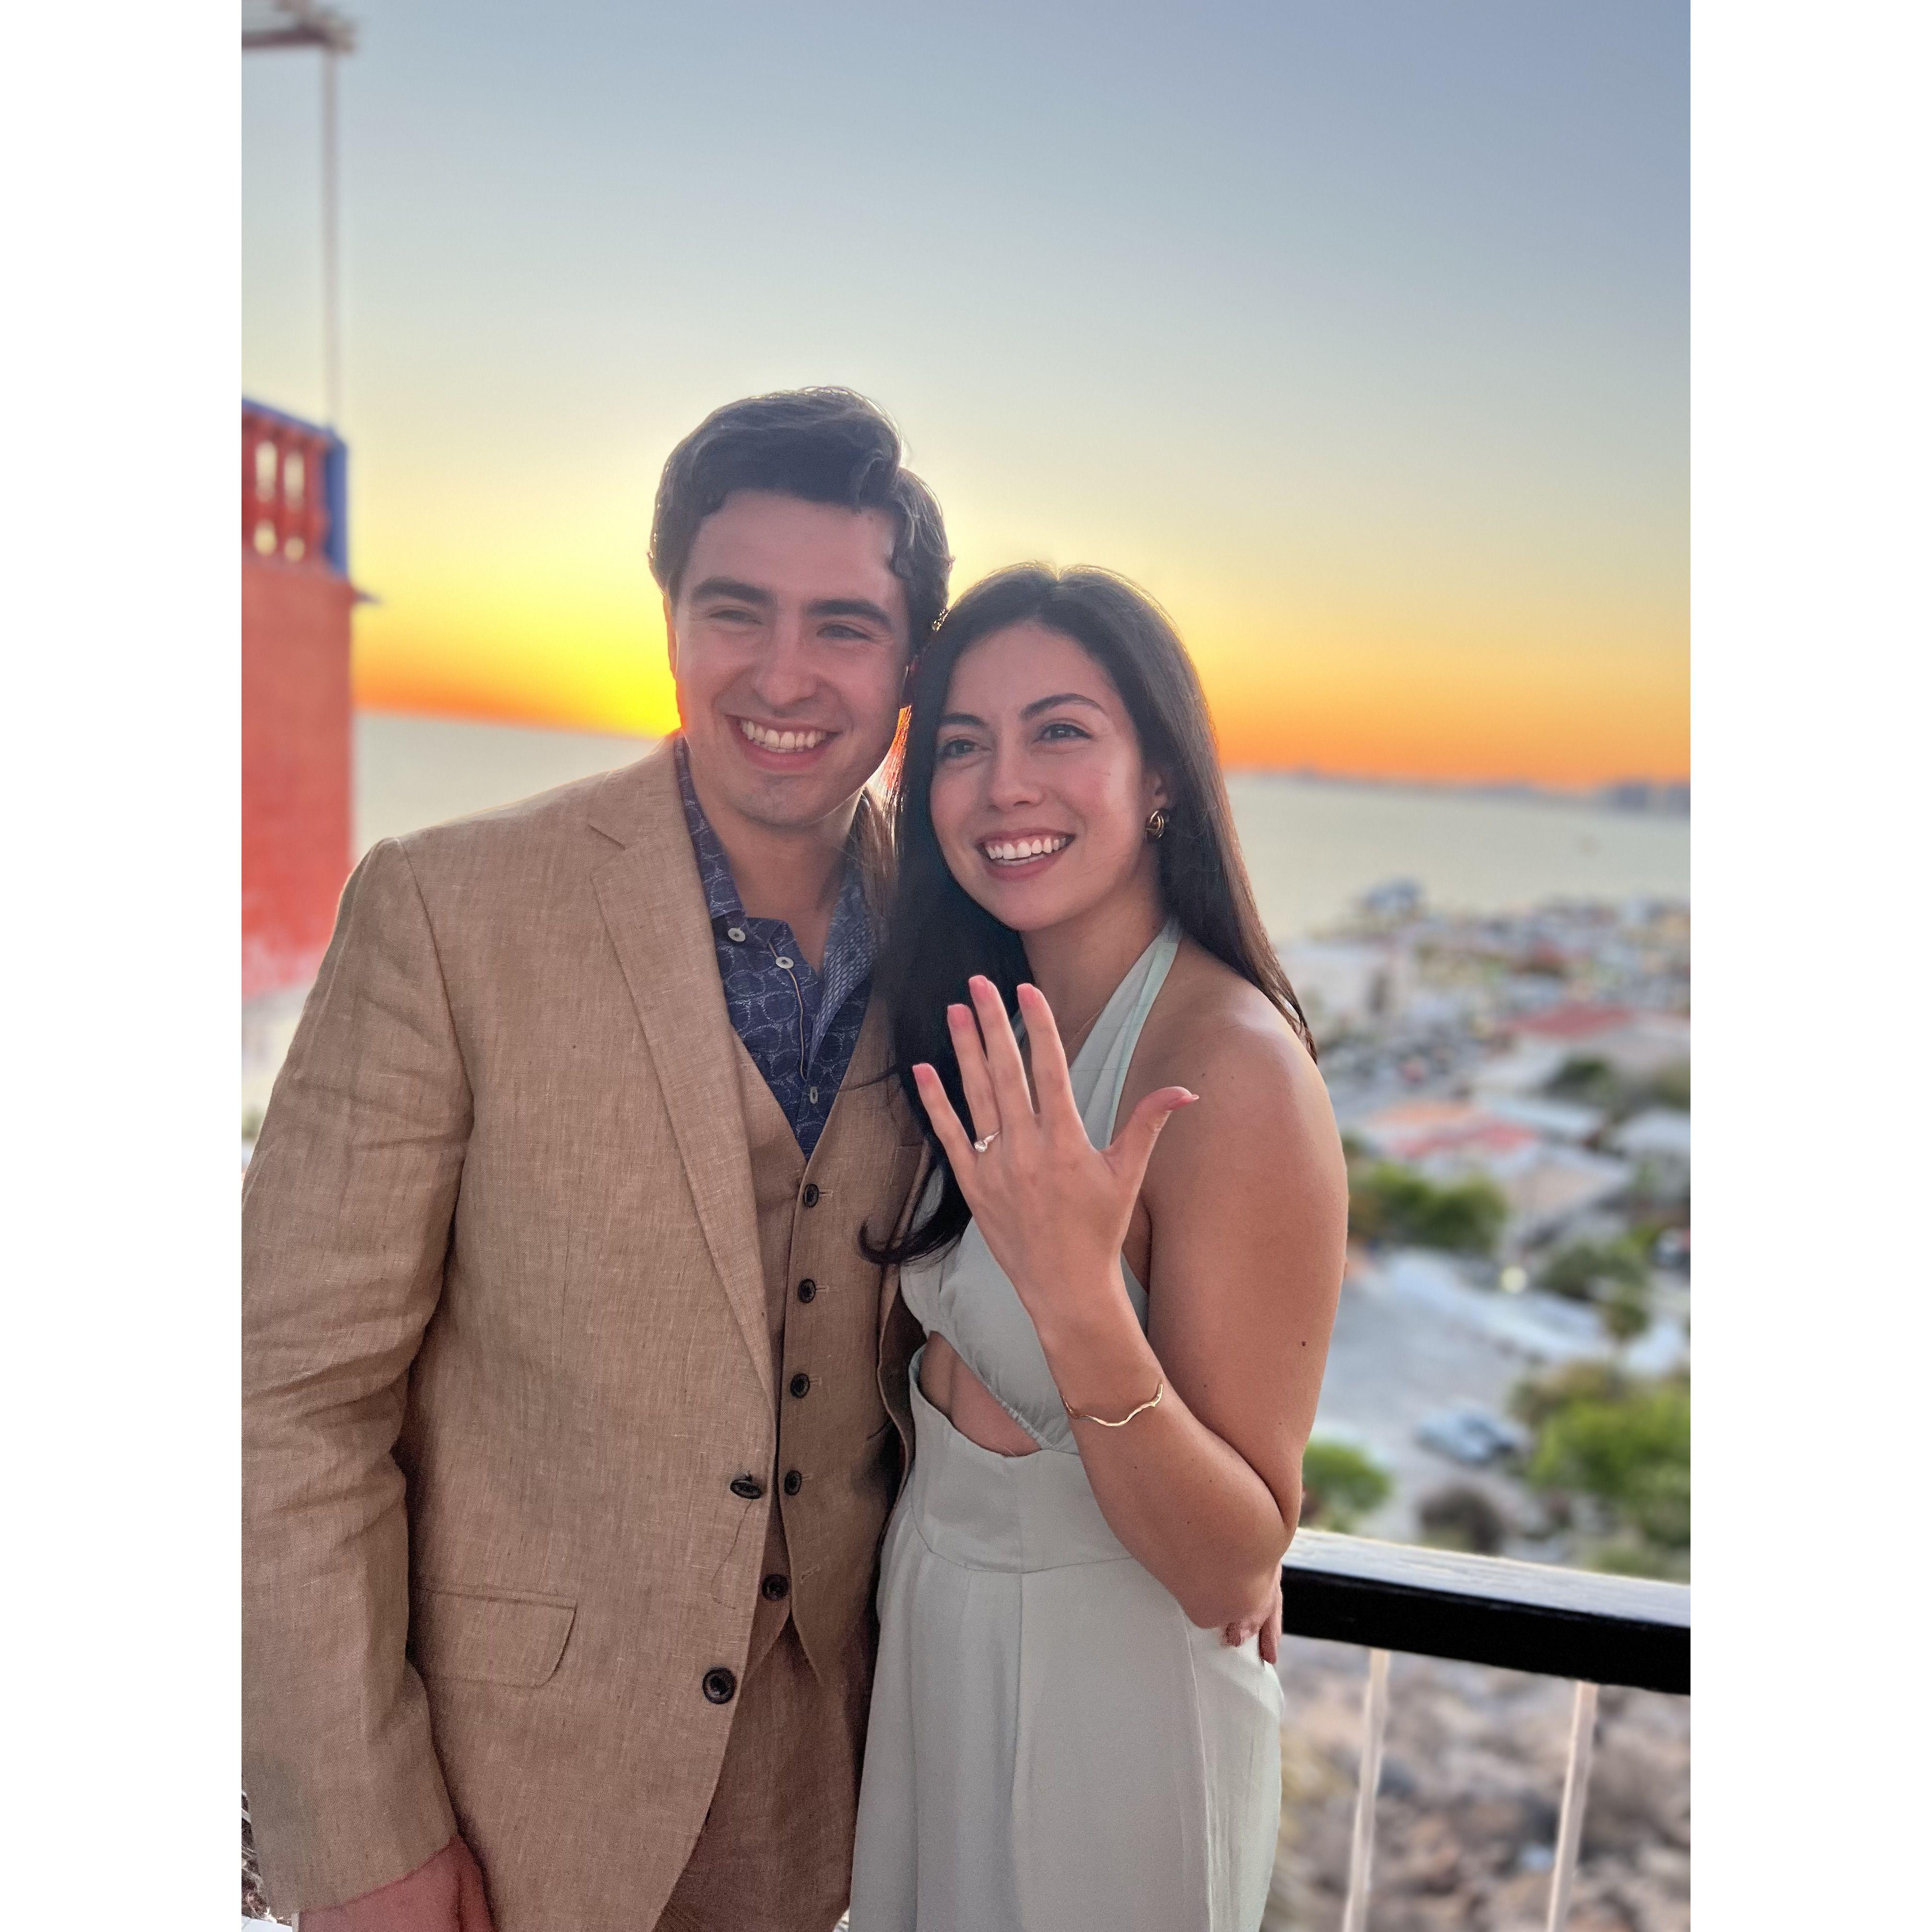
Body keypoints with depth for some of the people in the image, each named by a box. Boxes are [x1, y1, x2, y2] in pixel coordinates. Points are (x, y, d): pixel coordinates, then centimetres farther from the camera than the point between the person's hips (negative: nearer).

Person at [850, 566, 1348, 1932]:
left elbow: (1234, 1571, -25)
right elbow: (959, 1356, 7)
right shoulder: (992, 1035, -4)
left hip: (1109, 1692, -6)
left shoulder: (1236, 1065, -27)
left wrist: (1083, 1305, -37)